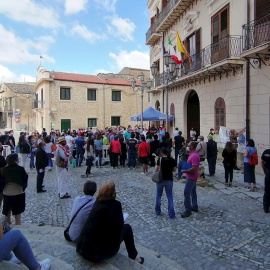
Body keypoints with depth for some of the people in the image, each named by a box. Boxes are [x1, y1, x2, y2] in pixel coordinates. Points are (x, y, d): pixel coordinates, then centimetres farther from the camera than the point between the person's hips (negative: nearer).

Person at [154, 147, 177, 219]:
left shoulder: (160, 159, -12)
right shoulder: (172, 160, -3)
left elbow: (156, 169, -10)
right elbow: (174, 170, 5)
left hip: (161, 179, -2)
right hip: (169, 180, 2)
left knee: (158, 195, 17)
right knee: (170, 196, 9)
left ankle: (157, 211, 26)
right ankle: (171, 214, 7)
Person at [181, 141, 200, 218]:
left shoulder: (194, 156, -24)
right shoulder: (192, 154, 8)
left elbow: (194, 168, -27)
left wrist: (185, 171, -20)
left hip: (191, 177, -11)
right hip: (192, 176, 11)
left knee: (187, 193, -8)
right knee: (193, 191, 18)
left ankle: (188, 210, -1)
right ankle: (194, 207, 30)